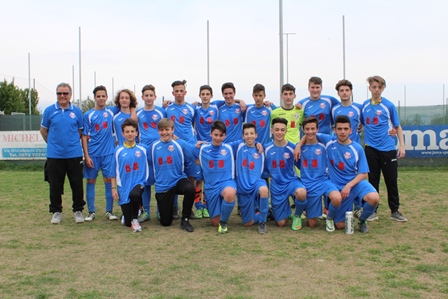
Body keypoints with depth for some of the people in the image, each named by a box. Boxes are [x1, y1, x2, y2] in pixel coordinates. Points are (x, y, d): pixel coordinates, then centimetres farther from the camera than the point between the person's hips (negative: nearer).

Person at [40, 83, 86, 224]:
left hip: (74, 154, 0)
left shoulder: (77, 111, 3)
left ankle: (78, 210, 19)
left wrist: (73, 142, 8)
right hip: (54, 155, 0)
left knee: (77, 184, 4)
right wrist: (52, 143, 12)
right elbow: (43, 130, 12)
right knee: (55, 185, 7)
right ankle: (56, 211, 22)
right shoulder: (49, 110, 2)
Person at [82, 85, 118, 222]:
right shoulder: (88, 115, 1)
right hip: (92, 154, 0)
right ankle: (91, 211, 14)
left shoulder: (112, 111, 5)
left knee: (109, 180, 1)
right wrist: (86, 156, -7)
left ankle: (109, 211, 11)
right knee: (91, 181, 5)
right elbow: (84, 137, 1)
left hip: (108, 153, 1)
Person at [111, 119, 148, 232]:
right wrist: (114, 188, 1)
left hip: (138, 183, -1)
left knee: (134, 195, -38)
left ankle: (135, 219, -12)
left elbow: (147, 169, 8)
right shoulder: (118, 150, 0)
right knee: (127, 223, 2)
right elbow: (114, 172, 3)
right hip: (124, 187, 1)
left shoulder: (142, 149, -1)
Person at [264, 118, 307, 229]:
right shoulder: (267, 148, -3)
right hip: (276, 186, 2)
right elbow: (264, 169, 10)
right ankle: (288, 212, 39)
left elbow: (301, 166, 4)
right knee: (281, 223, 1)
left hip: (292, 181, -1)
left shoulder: (292, 147, -8)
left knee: (301, 193, -40)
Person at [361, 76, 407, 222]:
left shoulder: (389, 105, -1)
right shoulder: (365, 106, 6)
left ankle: (395, 211, 16)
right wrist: (363, 141, 5)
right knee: (373, 180, 6)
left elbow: (397, 126, 4)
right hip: (371, 148, 2)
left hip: (388, 149, -1)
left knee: (391, 180, 4)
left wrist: (402, 145, -3)